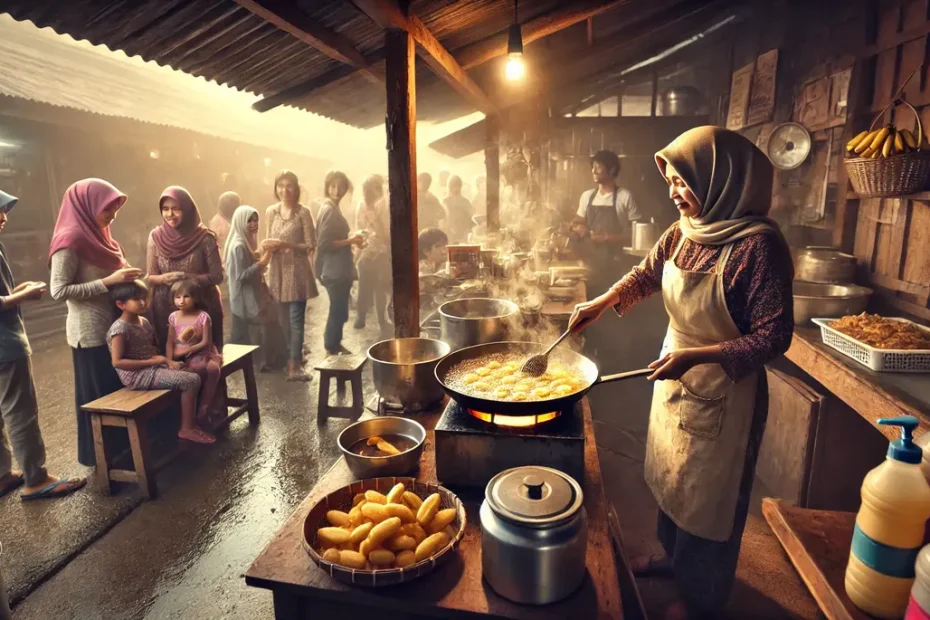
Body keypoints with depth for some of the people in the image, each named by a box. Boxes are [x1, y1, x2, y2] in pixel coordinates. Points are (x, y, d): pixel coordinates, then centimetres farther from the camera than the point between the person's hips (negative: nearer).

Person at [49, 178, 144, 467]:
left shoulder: (97, 235, 10)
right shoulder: (70, 240, -16)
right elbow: (59, 291, -20)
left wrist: (124, 275, 5)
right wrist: (109, 281, -23)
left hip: (112, 327, 8)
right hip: (91, 333, -8)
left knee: (119, 390, 16)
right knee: (100, 396, 4)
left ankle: (120, 448, 30)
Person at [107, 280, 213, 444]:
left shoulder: (144, 322, 11)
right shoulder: (120, 328, -17)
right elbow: (117, 362, -21)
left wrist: (167, 360, -2)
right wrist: (152, 361, -20)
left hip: (153, 368, 9)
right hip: (137, 374, -9)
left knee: (193, 375, 4)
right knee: (192, 381, -18)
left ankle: (192, 422, 9)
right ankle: (186, 429, -7)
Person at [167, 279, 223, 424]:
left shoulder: (203, 316, -6)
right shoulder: (173, 317, 4)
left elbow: (205, 342, -9)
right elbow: (170, 343, 2)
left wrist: (186, 351, -17)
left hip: (199, 353, -1)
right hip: (180, 357, 1)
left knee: (213, 368, -33)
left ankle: (203, 407, -17)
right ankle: (208, 404, -12)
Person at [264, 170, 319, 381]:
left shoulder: (303, 212, -6)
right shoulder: (271, 212, 8)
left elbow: (311, 246, -8)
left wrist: (286, 245, -20)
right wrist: (267, 246, -5)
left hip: (297, 271, -5)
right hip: (278, 271, 5)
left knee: (295, 320, -5)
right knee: (283, 320, 11)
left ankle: (294, 366, -1)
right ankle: (292, 359, 23)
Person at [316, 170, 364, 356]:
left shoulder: (332, 208, 14)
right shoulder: (329, 209, -17)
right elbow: (324, 244, -23)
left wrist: (350, 241, 8)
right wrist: (349, 241, -16)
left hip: (339, 269, 10)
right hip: (335, 270, -10)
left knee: (339, 310, 19)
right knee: (338, 311, -1)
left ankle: (334, 344, 33)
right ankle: (331, 349, 11)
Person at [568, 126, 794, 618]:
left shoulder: (758, 243, -24)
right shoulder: (682, 233, -4)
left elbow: (774, 337, -22)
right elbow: (646, 275, 15)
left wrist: (697, 355, -29)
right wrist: (601, 302, 2)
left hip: (722, 394, -6)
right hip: (675, 380, 7)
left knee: (709, 496, 13)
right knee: (670, 477, 25)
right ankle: (674, 555, 53)